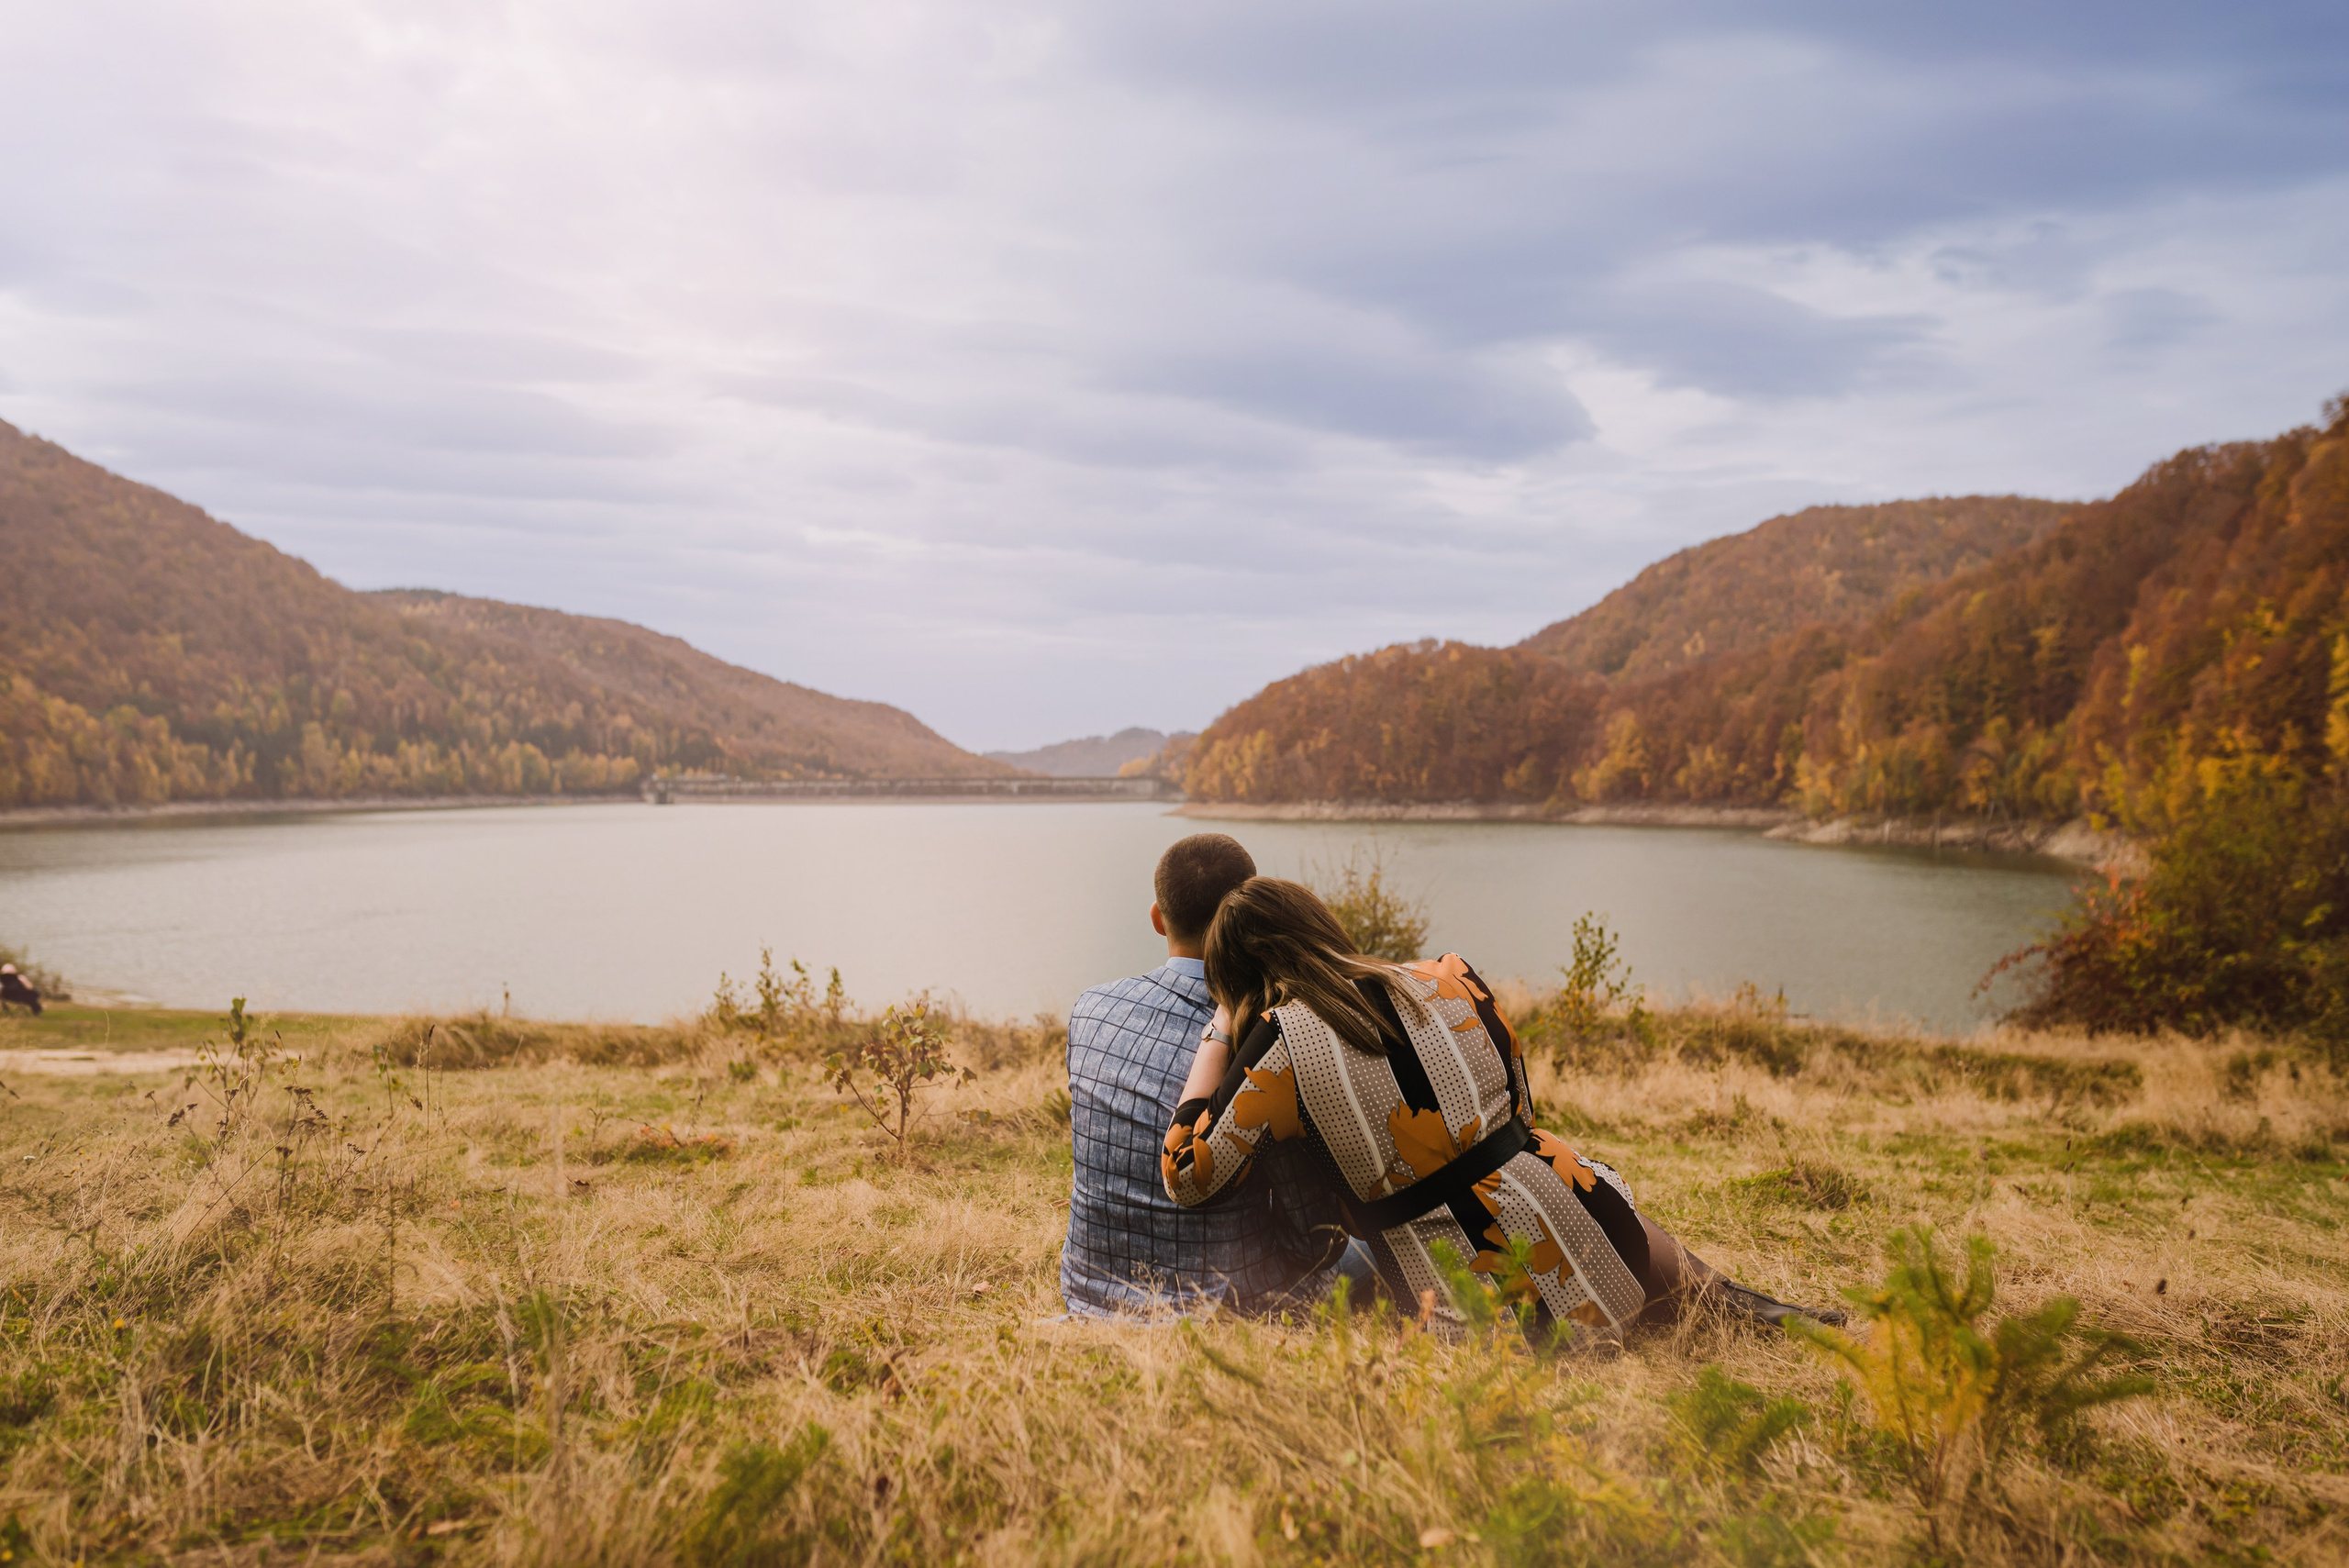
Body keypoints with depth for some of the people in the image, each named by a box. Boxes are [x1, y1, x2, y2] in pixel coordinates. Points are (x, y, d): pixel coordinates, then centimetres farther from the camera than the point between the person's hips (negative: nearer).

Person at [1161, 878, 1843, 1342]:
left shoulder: (1280, 1044, -9)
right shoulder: (1447, 980, 3)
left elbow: (1189, 1177, -1)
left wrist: (1217, 1035, 6)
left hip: (1484, 1309, -4)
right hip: (1590, 1229, 4)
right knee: (1685, 1282, 35)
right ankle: (1756, 1313, 18)